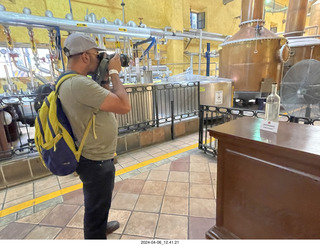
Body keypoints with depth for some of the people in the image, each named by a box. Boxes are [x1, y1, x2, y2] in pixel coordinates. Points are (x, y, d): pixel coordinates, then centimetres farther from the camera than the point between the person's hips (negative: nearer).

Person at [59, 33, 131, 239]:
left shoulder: (69, 81, 4)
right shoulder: (80, 83, -29)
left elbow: (99, 98, 13)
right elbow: (124, 106, -30)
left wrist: (105, 76, 3)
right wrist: (114, 72, -17)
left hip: (93, 156, 11)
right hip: (97, 161, -11)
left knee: (98, 203, 32)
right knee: (97, 207, 14)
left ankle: (100, 227, 58)